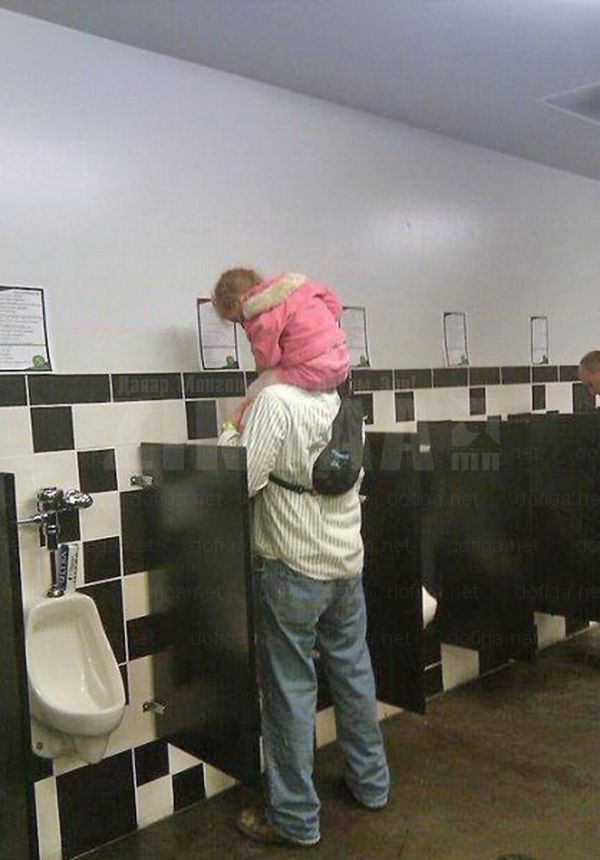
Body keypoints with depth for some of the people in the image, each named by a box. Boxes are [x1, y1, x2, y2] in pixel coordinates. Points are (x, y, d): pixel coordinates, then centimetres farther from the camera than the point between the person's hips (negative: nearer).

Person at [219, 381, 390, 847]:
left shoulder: (274, 401, -16)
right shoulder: (336, 400, 4)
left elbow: (245, 480, -18)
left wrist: (230, 434, 0)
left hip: (294, 570, -7)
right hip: (347, 564, 7)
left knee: (291, 690, 5)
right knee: (354, 673, 19)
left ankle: (296, 818, 17)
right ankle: (371, 783, 35)